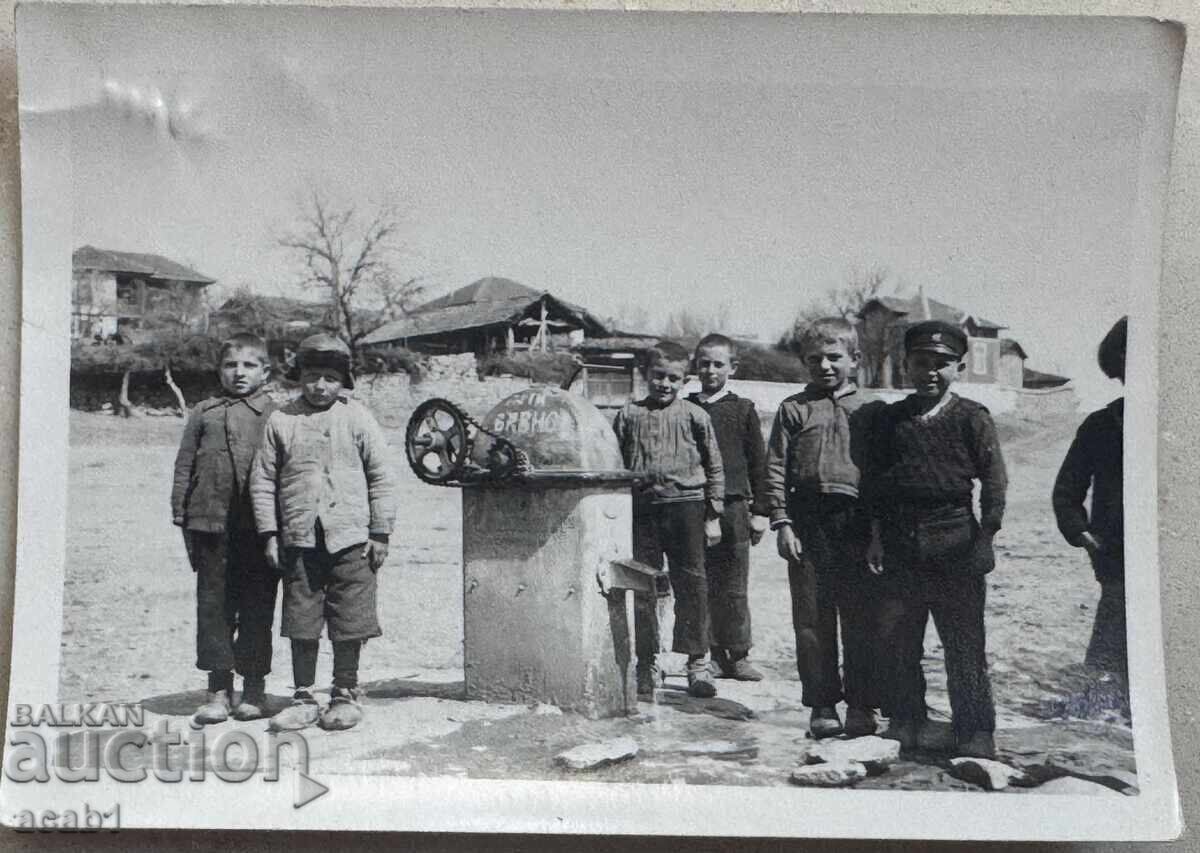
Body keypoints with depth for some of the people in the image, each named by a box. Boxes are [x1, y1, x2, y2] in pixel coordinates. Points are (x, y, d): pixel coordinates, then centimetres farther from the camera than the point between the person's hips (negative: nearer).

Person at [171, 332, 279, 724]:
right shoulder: (204, 412, 11)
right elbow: (185, 465, 12)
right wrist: (182, 515, 6)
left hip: (260, 528, -2)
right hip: (211, 523, 2)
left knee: (257, 607, 6)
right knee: (213, 605, 5)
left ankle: (254, 687, 19)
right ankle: (219, 689, 14)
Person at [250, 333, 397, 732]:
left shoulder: (357, 418, 2)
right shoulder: (281, 421, 5)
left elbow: (382, 478, 3)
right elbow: (263, 480, 8)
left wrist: (380, 534, 0)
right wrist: (269, 534, 2)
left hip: (349, 538, -1)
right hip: (298, 540, 1)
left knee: (349, 623, 4)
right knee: (301, 623, 7)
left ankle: (346, 695, 20)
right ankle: (304, 698, 20)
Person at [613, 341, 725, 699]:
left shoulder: (694, 416, 3)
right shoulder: (629, 415, 6)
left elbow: (714, 468, 8)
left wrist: (713, 515, 4)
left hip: (685, 505, -1)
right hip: (641, 509, 1)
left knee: (692, 585, 2)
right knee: (642, 587, 5)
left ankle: (698, 663, 14)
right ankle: (647, 663, 17)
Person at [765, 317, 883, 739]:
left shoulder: (869, 411, 11)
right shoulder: (793, 409, 8)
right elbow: (776, 468, 4)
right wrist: (782, 523, -5)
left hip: (858, 522, 0)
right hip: (808, 522, 0)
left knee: (861, 620, 2)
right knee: (813, 620, 5)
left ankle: (861, 706, 12)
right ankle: (822, 705, 14)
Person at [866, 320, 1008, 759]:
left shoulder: (972, 419, 1)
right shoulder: (890, 419, 11)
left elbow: (994, 481, -2)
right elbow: (875, 480, 13)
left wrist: (985, 535, -8)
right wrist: (877, 534, 7)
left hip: (955, 543, -3)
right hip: (902, 542, 4)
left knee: (964, 642, 0)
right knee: (896, 638, 8)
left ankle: (975, 731, 9)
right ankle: (906, 723, 22)